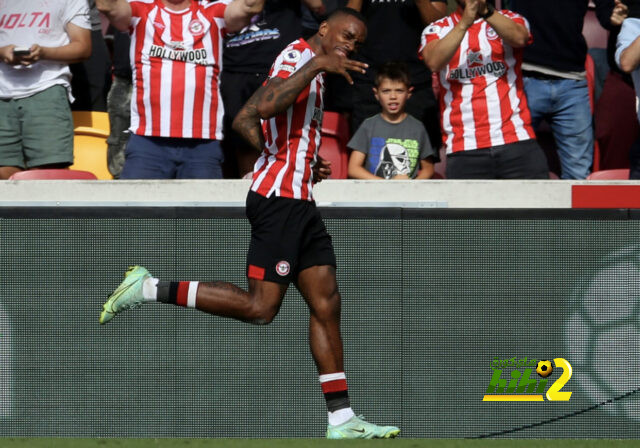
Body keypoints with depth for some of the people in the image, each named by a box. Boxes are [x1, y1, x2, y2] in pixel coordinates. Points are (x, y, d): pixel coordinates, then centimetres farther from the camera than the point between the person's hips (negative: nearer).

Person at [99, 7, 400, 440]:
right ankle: (149, 288, -5)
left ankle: (342, 420, 5)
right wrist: (318, 64, -26)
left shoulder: (311, 68, 21)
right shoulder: (299, 55, -8)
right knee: (259, 307, -12)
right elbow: (266, 106, -28)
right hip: (279, 197, -11)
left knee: (327, 304, 6)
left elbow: (245, 120, 24)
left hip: (299, 201, 11)